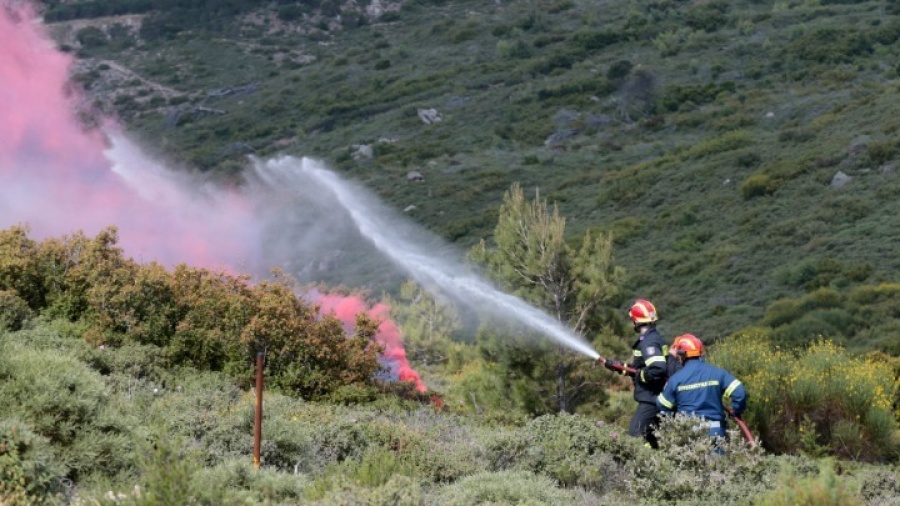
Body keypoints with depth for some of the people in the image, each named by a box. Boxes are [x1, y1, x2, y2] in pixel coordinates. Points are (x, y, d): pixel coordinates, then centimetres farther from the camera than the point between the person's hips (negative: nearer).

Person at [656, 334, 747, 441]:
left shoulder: (676, 379, -2)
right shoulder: (717, 373, 0)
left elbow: (662, 407, 8)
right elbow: (739, 392, -7)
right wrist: (736, 411, 10)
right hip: (715, 431, 1)